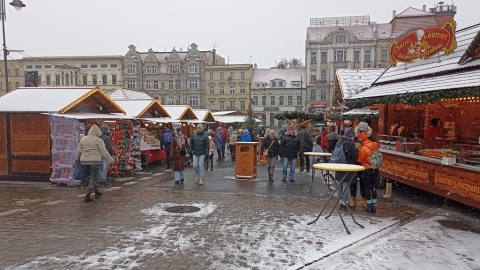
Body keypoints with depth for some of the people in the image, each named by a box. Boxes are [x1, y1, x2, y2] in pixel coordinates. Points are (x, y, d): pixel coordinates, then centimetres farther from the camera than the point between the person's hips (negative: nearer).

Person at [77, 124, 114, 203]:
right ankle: (87, 196, -6)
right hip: (94, 161, -6)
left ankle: (96, 191, 30)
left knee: (93, 176, 19)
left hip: (84, 160, 6)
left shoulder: (83, 139, 10)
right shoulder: (99, 140, -7)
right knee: (93, 178, 1)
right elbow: (104, 152, -8)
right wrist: (110, 160, 0)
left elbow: (78, 150, 14)